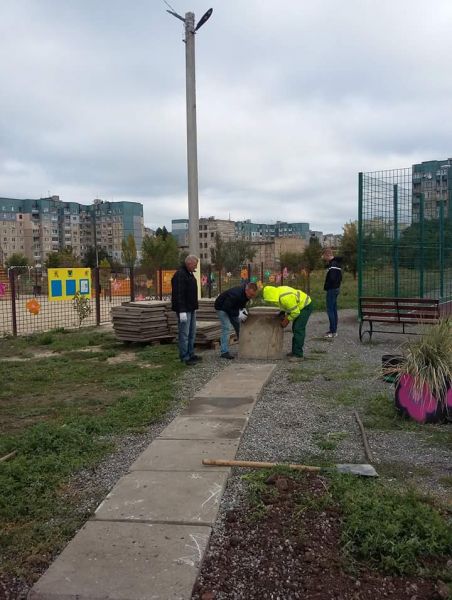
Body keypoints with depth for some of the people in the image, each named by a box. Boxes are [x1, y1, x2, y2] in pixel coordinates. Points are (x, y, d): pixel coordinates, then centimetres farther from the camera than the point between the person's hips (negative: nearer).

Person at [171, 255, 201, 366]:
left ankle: (191, 354, 22)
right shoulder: (179, 275, -16)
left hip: (191, 309, 10)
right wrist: (182, 311, -25)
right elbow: (178, 294, -22)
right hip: (184, 310, -10)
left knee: (192, 333, 14)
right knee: (184, 334, -5)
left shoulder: (190, 274, 16)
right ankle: (185, 357, -1)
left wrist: (194, 307, 22)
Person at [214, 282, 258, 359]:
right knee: (226, 328, -17)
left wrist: (242, 309, -8)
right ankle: (224, 352, -16)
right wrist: (238, 314, -33)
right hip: (222, 307, -8)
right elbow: (226, 308, -35)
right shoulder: (236, 294, -38)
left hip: (232, 307, 8)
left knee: (239, 326, 6)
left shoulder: (247, 293, -13)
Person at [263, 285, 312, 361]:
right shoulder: (278, 292, -5)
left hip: (305, 306, -10)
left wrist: (287, 320, -14)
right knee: (295, 328, 15)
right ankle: (295, 351, 25)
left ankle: (298, 355, -15)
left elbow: (295, 312, -26)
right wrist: (283, 314, 2)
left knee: (298, 329, -16)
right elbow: (284, 305, 13)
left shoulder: (285, 298, -34)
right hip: (299, 306, 10)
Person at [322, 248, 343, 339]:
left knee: (330, 310, -6)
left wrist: (326, 287, -12)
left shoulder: (333, 265, -19)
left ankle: (333, 331, -5)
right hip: (336, 288, 10)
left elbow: (332, 279, -26)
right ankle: (334, 329, 21)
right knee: (334, 310, 14)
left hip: (332, 289, -10)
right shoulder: (337, 263, 12)